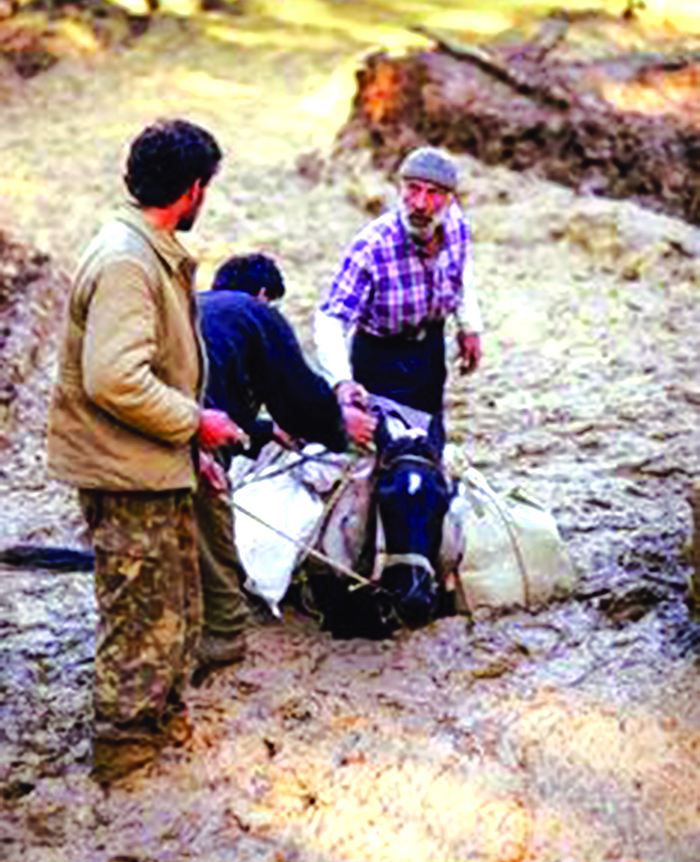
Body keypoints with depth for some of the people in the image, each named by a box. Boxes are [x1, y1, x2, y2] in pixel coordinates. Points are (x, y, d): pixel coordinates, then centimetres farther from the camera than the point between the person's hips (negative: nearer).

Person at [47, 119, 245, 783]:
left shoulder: (158, 254, 11)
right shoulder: (124, 262, -23)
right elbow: (116, 381, -30)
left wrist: (190, 444, 17)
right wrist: (194, 423, -18)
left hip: (160, 467, 10)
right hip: (128, 477, -10)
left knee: (178, 607, 21)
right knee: (143, 615, 2)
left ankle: (163, 716, 37)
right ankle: (123, 743, 17)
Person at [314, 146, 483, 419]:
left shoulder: (456, 225, -17)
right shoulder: (370, 247, -33)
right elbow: (330, 321, -37)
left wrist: (469, 325, 12)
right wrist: (342, 382, -51)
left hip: (432, 347, 6)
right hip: (382, 356, -6)